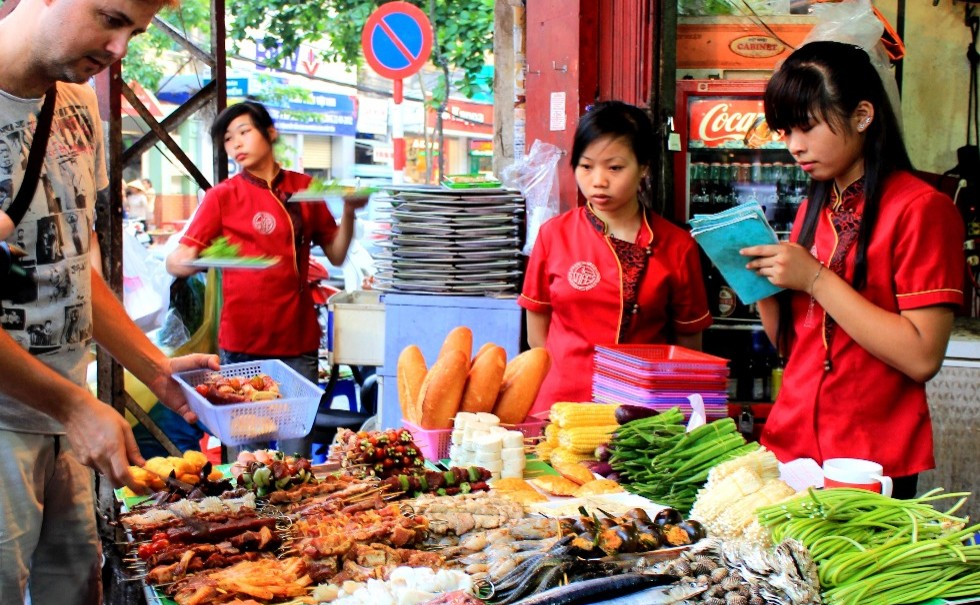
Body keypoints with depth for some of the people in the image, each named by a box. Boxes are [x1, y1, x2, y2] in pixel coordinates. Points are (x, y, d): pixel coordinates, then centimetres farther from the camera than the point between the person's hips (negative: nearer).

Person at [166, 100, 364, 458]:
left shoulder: (304, 188, 11)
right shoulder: (222, 197, 2)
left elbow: (336, 255, 14)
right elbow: (176, 261, -6)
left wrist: (349, 211, -2)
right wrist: (192, 261, -29)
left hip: (298, 339, 2)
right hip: (243, 344, -2)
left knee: (297, 458, 3)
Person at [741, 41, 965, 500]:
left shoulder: (921, 209, -11)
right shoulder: (815, 207, 11)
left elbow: (922, 358, -19)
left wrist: (815, 279, -19)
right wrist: (761, 277, -4)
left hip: (870, 461, -6)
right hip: (790, 447, 6)